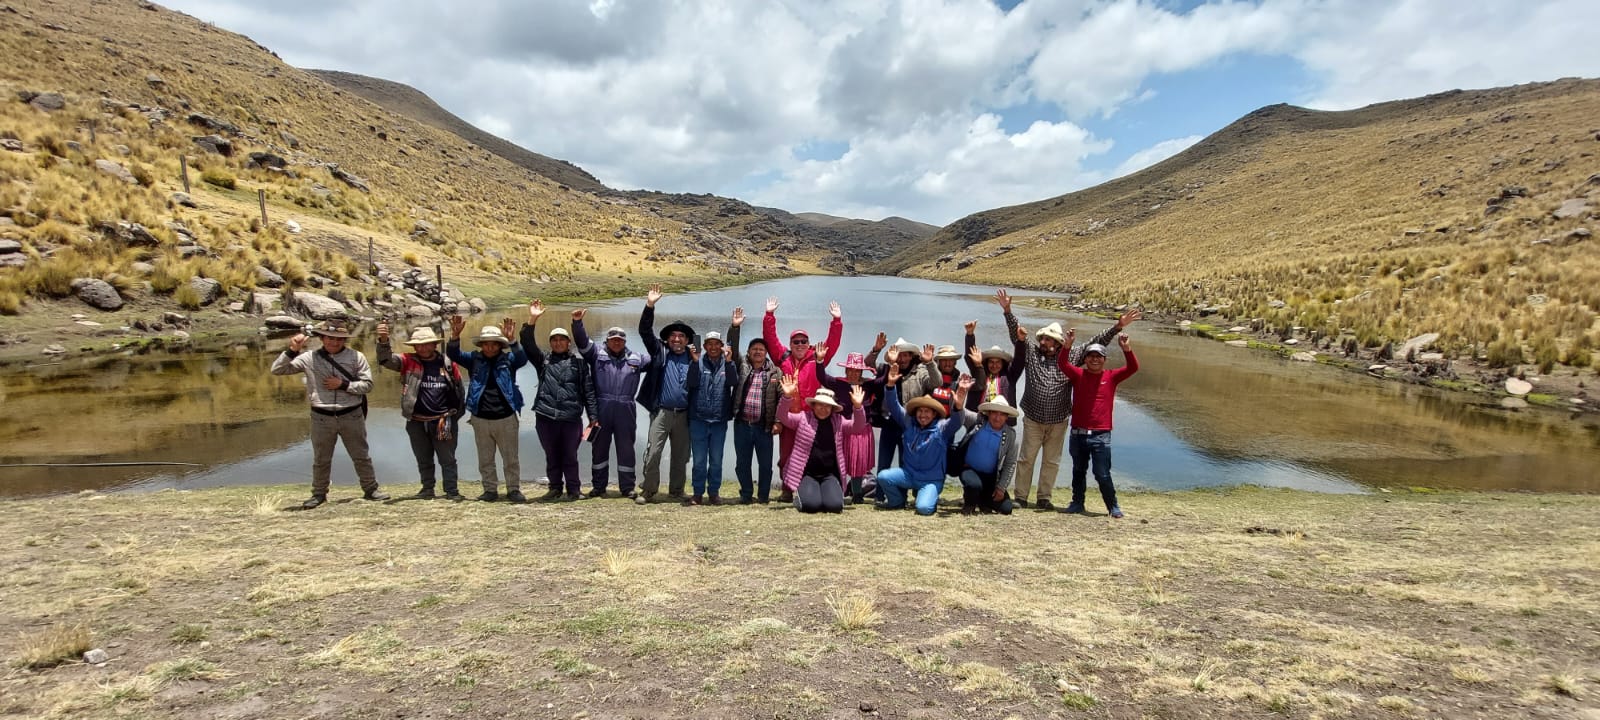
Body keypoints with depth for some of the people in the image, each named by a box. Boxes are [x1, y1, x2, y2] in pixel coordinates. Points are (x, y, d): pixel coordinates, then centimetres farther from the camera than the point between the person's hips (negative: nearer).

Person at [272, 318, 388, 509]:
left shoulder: (356, 357, -2)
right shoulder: (309, 358, 0)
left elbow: (367, 384, -3)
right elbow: (277, 370, -1)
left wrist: (343, 384, -15)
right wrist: (292, 351, -14)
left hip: (351, 415, -1)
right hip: (322, 417, 1)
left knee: (361, 456, 9)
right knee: (321, 459, 12)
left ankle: (370, 489, 20)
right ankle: (318, 494, 27)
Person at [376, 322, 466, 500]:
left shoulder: (448, 363, 0)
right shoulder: (408, 362, 1)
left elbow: (460, 389, 8)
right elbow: (386, 359, -16)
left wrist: (457, 413, 6)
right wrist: (383, 340, -35)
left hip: (444, 421, -2)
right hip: (417, 422, 2)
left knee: (447, 459, 3)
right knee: (424, 460, 15)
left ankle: (452, 491, 7)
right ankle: (427, 489, 27)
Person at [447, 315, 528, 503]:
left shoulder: (508, 359, -2)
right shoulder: (475, 359, 4)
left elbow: (522, 359, -21)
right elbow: (453, 354, -6)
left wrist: (510, 340, -36)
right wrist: (455, 335, -25)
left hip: (506, 418, -2)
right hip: (481, 419, 2)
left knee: (511, 458, 4)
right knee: (485, 459, 12)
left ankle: (514, 489, 14)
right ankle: (490, 490, 23)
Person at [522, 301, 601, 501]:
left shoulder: (578, 362, 7)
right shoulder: (543, 360, 12)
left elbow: (588, 390, 5)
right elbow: (528, 345, -2)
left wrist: (593, 416, 0)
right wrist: (532, 320, -14)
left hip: (571, 418, -2)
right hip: (545, 417, 2)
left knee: (570, 456, 5)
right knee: (551, 456, 12)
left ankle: (573, 489, 17)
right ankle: (555, 488, 25)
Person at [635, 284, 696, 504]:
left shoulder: (692, 357, 9)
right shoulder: (659, 351, 5)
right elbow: (645, 331, -5)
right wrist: (650, 306, -14)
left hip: (684, 414, 2)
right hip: (661, 412, -2)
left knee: (681, 456, 10)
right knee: (652, 453, -4)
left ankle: (676, 491, 24)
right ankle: (648, 491, 9)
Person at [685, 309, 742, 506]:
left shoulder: (728, 362, 6)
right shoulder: (699, 361, 3)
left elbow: (733, 382, -10)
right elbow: (692, 383, -8)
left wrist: (728, 362, -20)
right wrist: (695, 362, -17)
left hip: (720, 420, 1)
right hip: (698, 418, -1)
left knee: (716, 460, 8)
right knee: (699, 460, 3)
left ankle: (714, 492, 19)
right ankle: (698, 493, 13)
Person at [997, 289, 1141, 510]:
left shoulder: (1071, 356, 4)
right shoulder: (1031, 353, 1)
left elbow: (1096, 343, 4)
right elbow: (1016, 334, -4)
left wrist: (1118, 327, -3)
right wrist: (1007, 311, -14)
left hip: (1058, 422, 1)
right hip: (1033, 419, -1)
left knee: (1052, 462, 10)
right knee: (1026, 459, 4)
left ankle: (1044, 498, 21)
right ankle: (1020, 497, 13)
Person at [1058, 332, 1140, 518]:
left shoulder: (1111, 377, 2)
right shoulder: (1078, 375, 3)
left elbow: (1133, 368, -9)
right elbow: (1062, 363, -11)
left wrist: (1126, 348, -25)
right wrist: (1067, 345, -27)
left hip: (1101, 435, -2)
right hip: (1078, 434, 2)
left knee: (1102, 475, -2)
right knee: (1078, 472, 15)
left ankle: (1113, 507, 14)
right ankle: (1077, 503, 28)